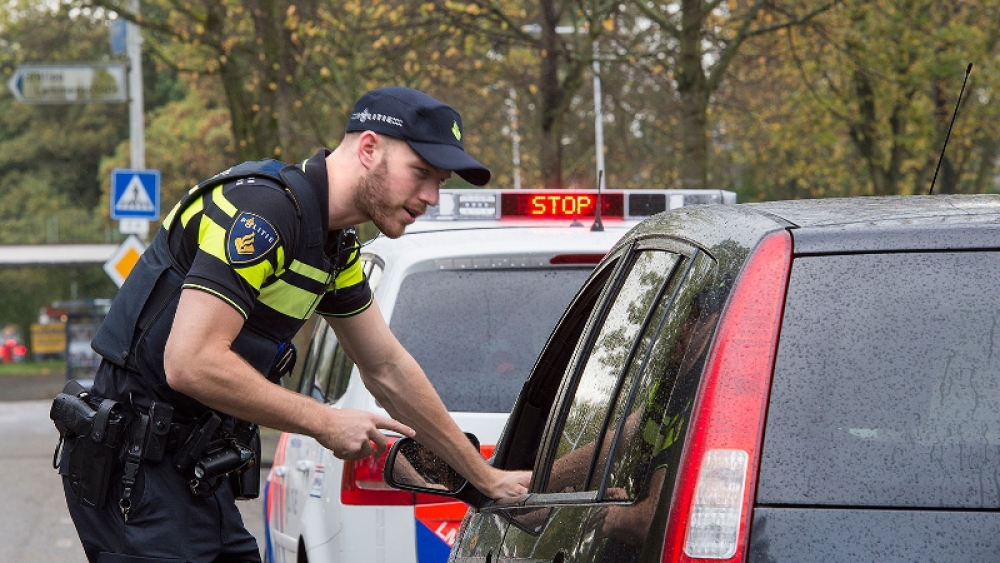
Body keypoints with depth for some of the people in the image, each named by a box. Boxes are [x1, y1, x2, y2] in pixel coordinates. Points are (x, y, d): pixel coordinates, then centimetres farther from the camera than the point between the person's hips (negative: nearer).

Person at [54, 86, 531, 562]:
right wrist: (326, 423, -17)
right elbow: (191, 363, -27)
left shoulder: (335, 246, 12)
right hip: (137, 473, -10)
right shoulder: (263, 209, -19)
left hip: (201, 478, 10)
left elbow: (388, 369, 23)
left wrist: (488, 479, 25)